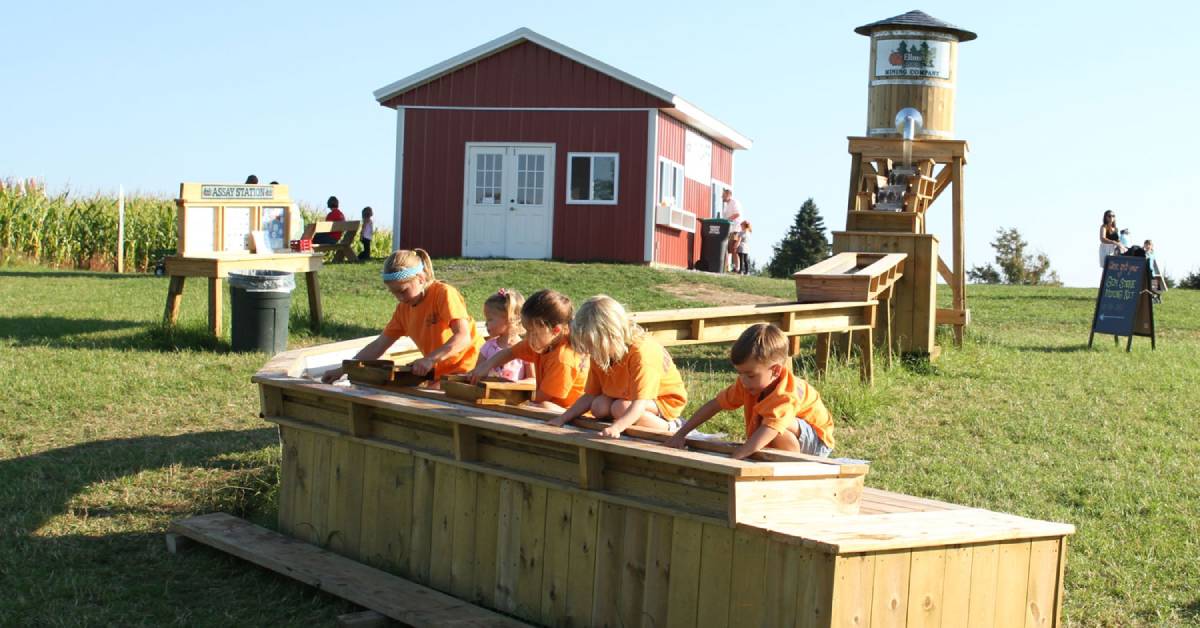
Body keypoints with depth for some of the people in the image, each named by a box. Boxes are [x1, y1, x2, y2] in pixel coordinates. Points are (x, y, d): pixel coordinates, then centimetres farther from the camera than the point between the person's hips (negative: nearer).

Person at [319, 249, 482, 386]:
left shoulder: (444, 294, -13)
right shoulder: (403, 308, 9)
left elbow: (463, 337, -24)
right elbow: (379, 345, 11)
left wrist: (430, 359, -36)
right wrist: (342, 371, 3)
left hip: (468, 368, -7)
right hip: (439, 376, 7)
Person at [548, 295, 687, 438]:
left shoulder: (642, 353, -35)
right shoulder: (599, 355, -12)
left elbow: (639, 404, -43)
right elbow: (590, 396, -6)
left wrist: (616, 428, -58)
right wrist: (562, 420, -16)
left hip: (664, 401, -7)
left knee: (622, 408, -32)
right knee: (599, 407, -21)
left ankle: (668, 427, -14)